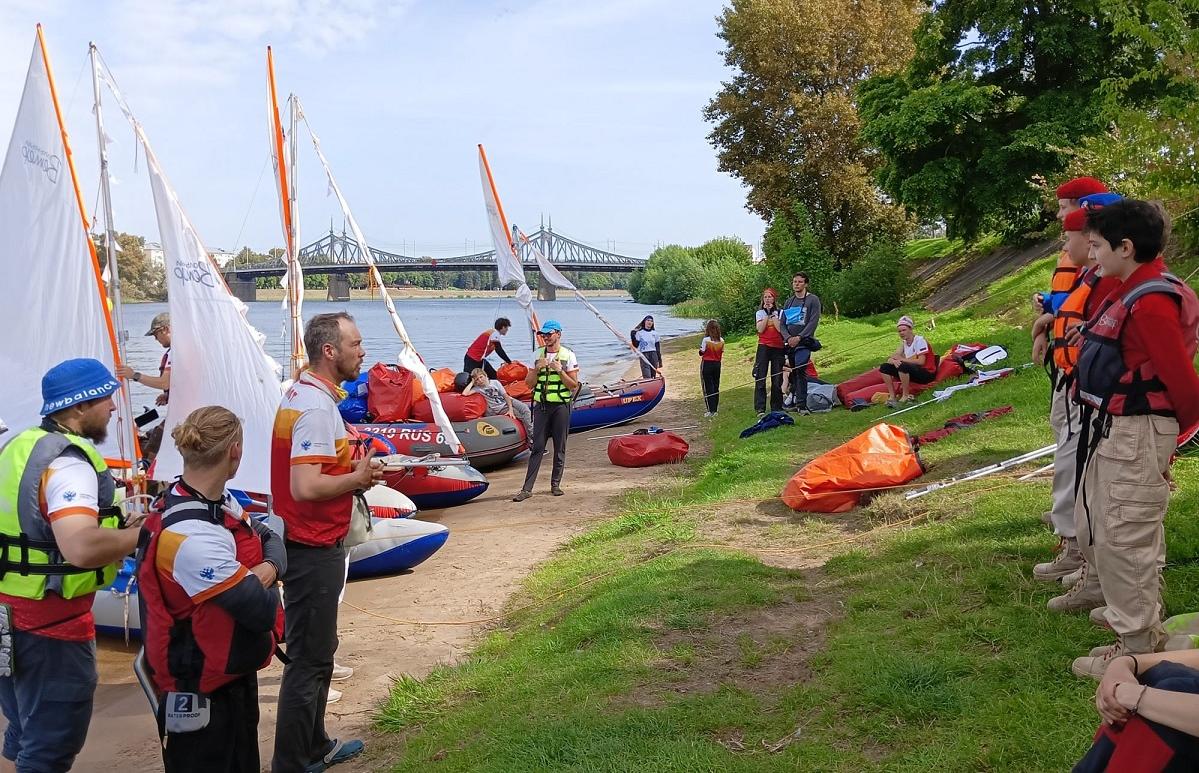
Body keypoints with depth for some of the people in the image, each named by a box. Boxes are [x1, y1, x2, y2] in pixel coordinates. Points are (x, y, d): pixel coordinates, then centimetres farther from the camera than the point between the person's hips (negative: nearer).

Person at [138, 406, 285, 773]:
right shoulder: (191, 537, -31)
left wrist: (268, 568, -13)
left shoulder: (221, 502, -2)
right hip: (201, 693, -9)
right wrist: (266, 588, -6)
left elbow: (271, 539, 9)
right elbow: (261, 611, -29)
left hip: (234, 675, 9)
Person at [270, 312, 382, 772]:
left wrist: (354, 469, 7)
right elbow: (305, 487, -30)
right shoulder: (316, 408, -23)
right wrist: (358, 478, -16)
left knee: (317, 651, 22)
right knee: (308, 659, 1)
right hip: (313, 550, -11)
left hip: (309, 545, 11)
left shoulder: (303, 394, 9)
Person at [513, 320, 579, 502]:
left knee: (560, 448, 4)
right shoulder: (537, 355, 10)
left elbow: (574, 385, -2)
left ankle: (555, 485, 15)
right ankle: (527, 488, -3)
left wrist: (559, 370, -15)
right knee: (537, 447, -1)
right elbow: (529, 384, 9)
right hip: (541, 405, 2)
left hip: (561, 406, -2)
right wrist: (537, 369, -7)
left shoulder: (568, 355, 1)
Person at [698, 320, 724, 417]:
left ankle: (711, 410, -2)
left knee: (708, 387, 0)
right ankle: (715, 409, 15)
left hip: (707, 364, -5)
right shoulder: (721, 341, -2)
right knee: (716, 387, 12)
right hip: (717, 364, 5)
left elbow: (701, 353, -9)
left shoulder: (706, 340, -17)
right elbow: (722, 353, 6)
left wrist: (700, 345, 2)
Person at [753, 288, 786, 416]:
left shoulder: (780, 312, 7)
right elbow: (760, 329, -7)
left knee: (777, 379, 1)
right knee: (760, 378, -8)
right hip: (764, 347, 0)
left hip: (778, 348, 0)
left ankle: (776, 408, 10)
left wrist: (773, 313, -8)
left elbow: (780, 328, -10)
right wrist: (767, 313, -6)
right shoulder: (760, 313, 9)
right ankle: (760, 409, -10)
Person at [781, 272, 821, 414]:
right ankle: (793, 400, 16)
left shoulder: (812, 300, 1)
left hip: (804, 342, -6)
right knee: (793, 372, 8)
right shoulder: (789, 302, 18)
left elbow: (814, 321, -9)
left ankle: (802, 404, -23)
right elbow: (782, 324, 13)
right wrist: (788, 337, -6)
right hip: (790, 343, 6)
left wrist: (799, 337, -16)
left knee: (800, 370, -20)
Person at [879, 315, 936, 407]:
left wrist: (901, 359, -19)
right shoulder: (903, 343, 9)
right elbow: (891, 358, 3)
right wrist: (894, 361, -22)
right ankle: (891, 397, -9)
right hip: (912, 372, 7)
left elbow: (921, 361, -22)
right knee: (884, 367, -5)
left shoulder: (920, 340, -11)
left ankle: (906, 396, -22)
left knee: (903, 366, -35)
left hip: (927, 373, -7)